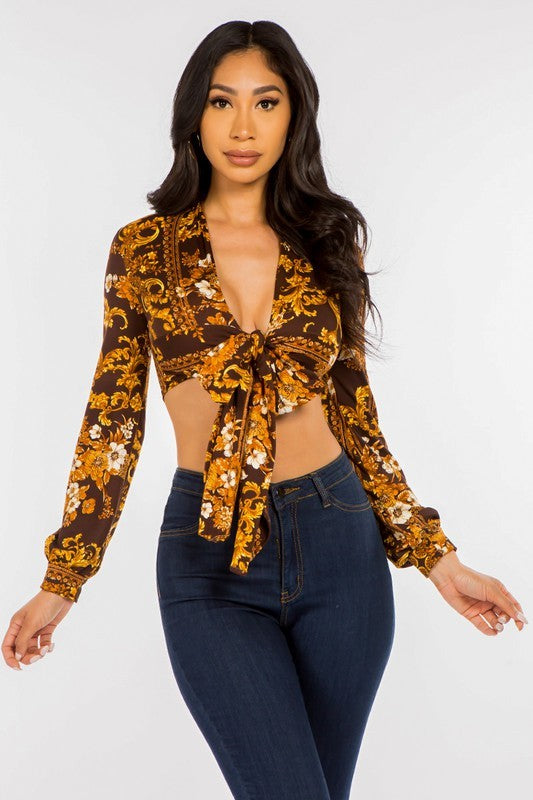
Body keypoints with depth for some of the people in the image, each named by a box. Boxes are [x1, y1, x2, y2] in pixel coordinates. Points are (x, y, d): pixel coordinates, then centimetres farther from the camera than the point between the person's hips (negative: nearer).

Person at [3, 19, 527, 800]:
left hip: (339, 544, 2)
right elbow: (113, 419, 2)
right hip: (209, 562, -2)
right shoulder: (143, 249, 0)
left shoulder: (328, 243, 5)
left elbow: (353, 412, 8)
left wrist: (435, 557, 5)